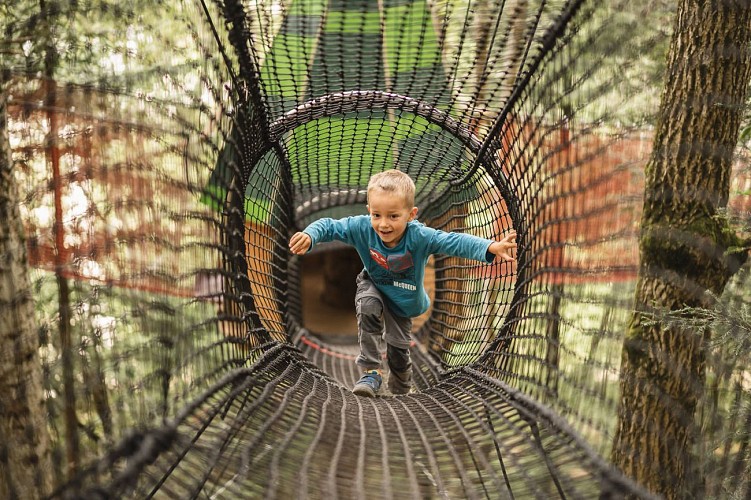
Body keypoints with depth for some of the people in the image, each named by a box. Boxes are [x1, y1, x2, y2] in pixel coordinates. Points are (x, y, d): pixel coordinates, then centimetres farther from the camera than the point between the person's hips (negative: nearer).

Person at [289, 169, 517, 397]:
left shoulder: (420, 236, -39)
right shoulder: (362, 227, -33)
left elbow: (455, 242, -48)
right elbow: (329, 226, -29)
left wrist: (491, 247, -64)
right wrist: (309, 236, -52)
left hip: (404, 300, 0)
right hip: (373, 286, 1)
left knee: (398, 347, 8)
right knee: (368, 306, -33)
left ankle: (401, 390, 42)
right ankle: (371, 372, -16)